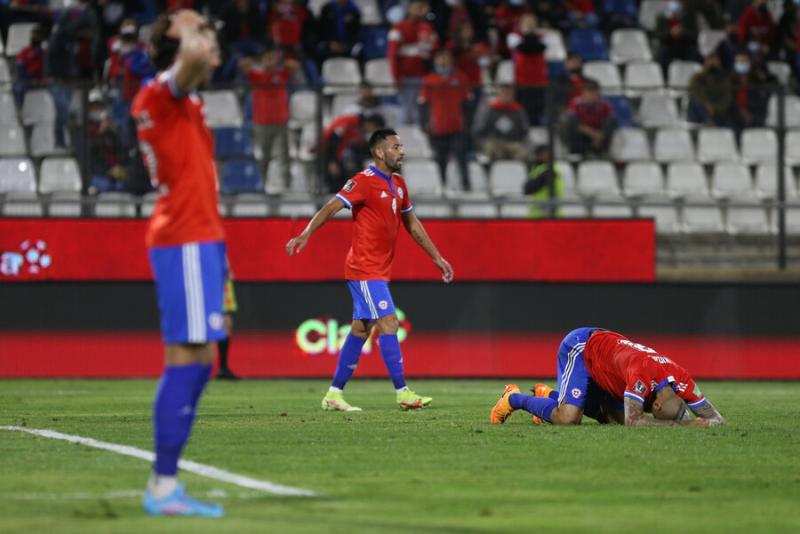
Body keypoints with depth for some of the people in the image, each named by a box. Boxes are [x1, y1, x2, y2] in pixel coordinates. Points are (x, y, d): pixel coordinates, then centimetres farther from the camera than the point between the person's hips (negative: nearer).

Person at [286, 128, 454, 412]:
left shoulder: (398, 184, 14)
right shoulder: (364, 181, -12)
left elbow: (412, 224, 24)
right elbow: (331, 207, -20)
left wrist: (437, 257, 25)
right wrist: (305, 235, -33)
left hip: (379, 271, 9)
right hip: (365, 269, -9)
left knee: (360, 330, 10)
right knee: (389, 324, -12)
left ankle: (334, 394, 15)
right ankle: (403, 393, -12)